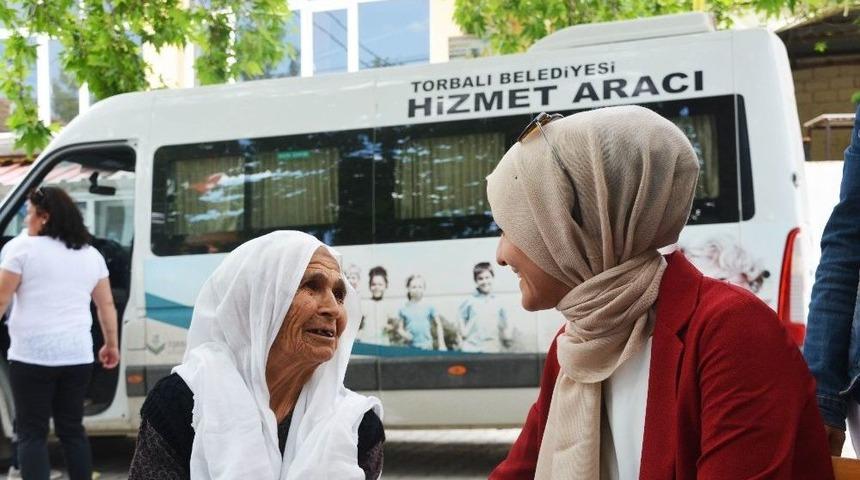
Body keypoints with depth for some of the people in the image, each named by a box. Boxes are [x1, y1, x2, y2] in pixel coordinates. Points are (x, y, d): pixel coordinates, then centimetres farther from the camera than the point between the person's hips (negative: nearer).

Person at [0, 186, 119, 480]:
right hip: (77, 356, 5)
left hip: (32, 356, -5)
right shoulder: (90, 254, 12)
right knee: (72, 428, 14)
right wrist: (111, 344, 23)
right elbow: (106, 305, 15)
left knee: (31, 433, 2)